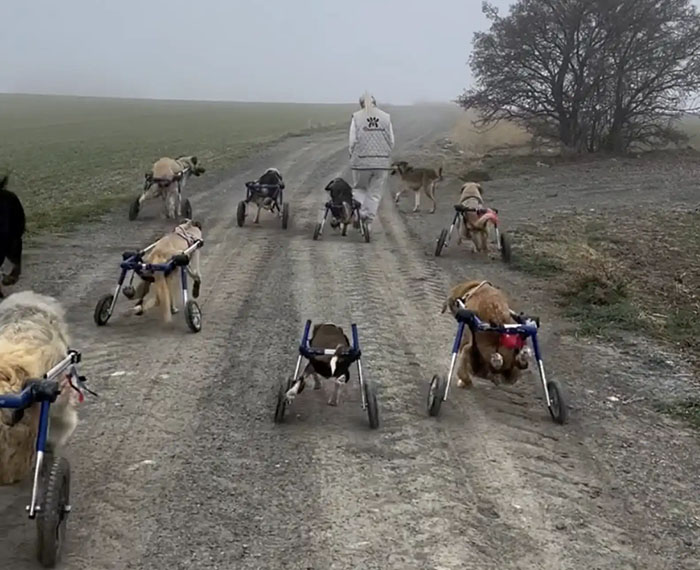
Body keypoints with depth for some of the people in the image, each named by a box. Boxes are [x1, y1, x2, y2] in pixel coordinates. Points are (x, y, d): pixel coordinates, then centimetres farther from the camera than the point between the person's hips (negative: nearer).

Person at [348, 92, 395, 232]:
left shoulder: (356, 117, -3)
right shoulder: (386, 117, 4)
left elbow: (353, 140, -5)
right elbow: (391, 141, 3)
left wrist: (352, 156, 9)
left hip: (362, 161, -2)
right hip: (382, 161, 2)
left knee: (359, 189, 17)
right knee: (375, 193, 10)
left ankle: (362, 213, -1)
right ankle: (368, 222, 9)